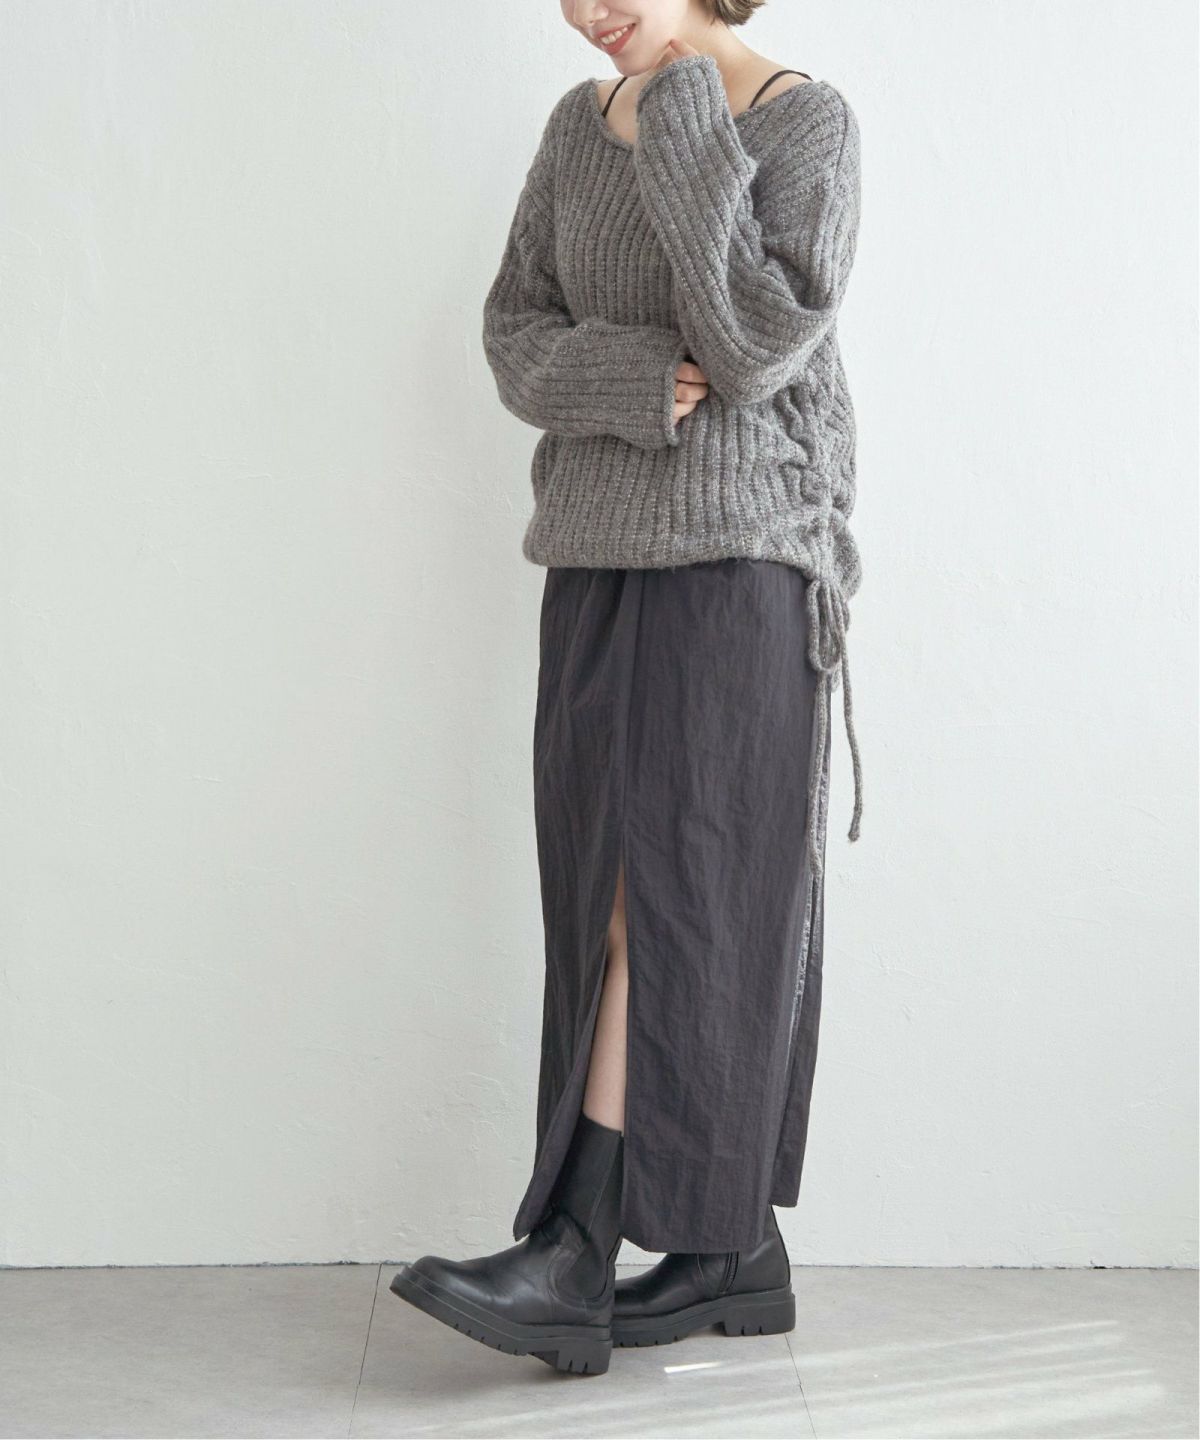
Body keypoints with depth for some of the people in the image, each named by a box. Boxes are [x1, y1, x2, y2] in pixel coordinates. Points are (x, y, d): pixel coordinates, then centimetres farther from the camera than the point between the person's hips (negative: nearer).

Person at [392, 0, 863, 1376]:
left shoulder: (804, 122, -5)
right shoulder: (582, 124, 13)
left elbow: (758, 346, -17)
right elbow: (516, 336, 7)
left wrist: (689, 136, -14)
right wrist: (634, 382, -12)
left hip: (737, 559, -6)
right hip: (600, 558, 7)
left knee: (671, 895, -10)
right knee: (619, 898, 4)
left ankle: (572, 1257, -9)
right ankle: (733, 1246, 12)